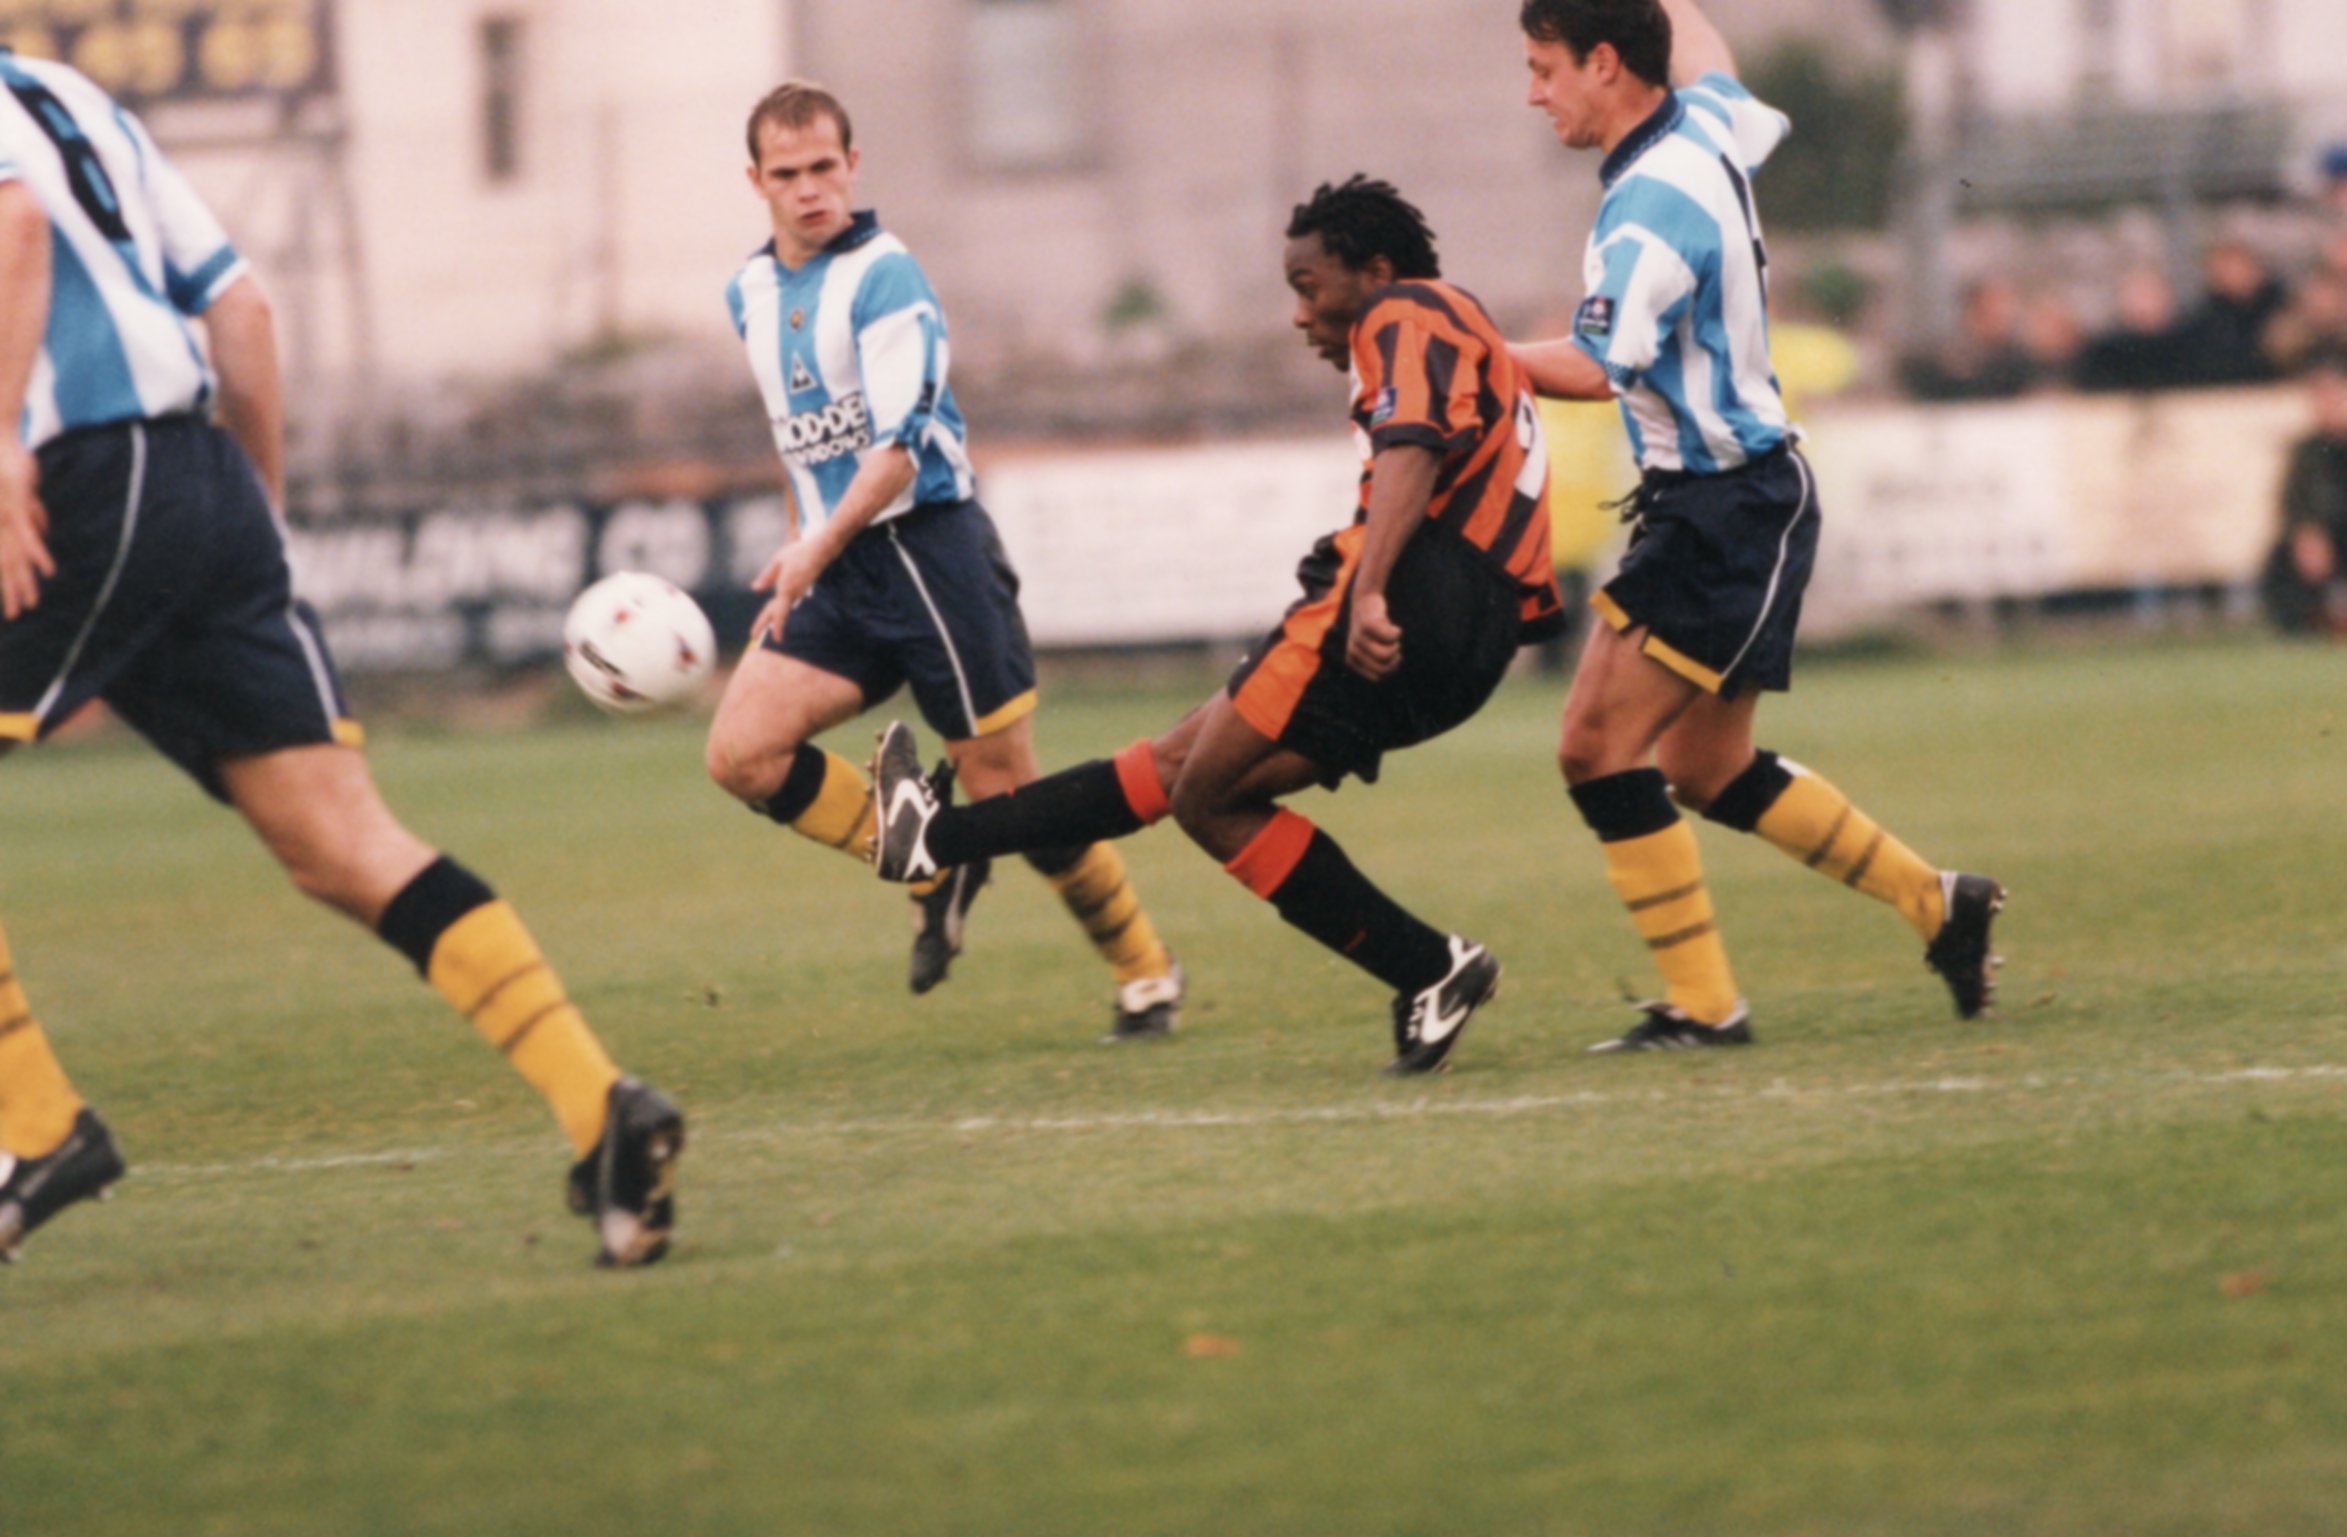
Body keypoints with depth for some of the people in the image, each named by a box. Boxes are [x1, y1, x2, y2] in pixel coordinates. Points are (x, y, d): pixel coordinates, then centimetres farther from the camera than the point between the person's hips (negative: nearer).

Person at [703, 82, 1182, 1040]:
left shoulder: (884, 277, -11)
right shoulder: (750, 294, 13)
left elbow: (900, 444, -21)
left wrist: (818, 549, -33)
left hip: (927, 547, -7)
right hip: (833, 571, 7)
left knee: (1005, 790, -4)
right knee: (740, 752, -12)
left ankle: (1146, 974, 14)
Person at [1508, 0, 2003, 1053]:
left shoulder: (1652, 204, -22)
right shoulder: (1705, 127, 5)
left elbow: (1593, 369, -25)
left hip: (1727, 511, -10)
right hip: (1712, 501, 10)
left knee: (1600, 746, -11)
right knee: (1708, 770, 17)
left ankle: (1702, 1005, -6)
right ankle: (1938, 905, 25)